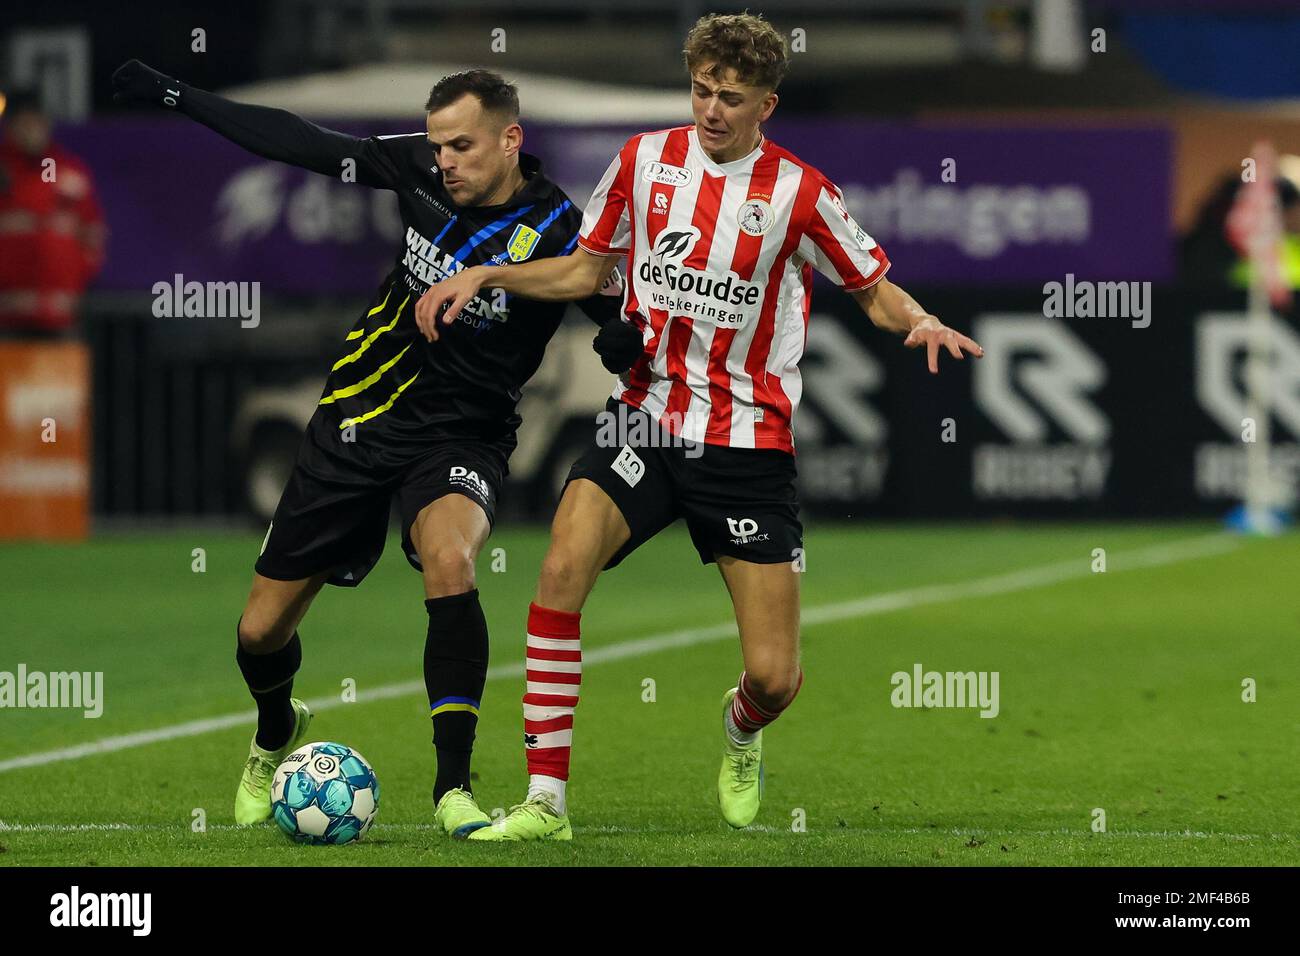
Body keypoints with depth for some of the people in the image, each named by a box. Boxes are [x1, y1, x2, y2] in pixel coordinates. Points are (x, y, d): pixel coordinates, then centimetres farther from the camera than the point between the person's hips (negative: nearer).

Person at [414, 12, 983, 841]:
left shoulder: (798, 192, -4)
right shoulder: (646, 159, 3)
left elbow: (874, 289, 6)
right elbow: (587, 270, 14)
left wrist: (920, 322, -16)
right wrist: (484, 276, 2)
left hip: (748, 439, -2)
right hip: (645, 421, 2)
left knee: (774, 678, -6)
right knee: (563, 568, -27)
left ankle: (742, 731, 35)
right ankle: (545, 801, -21)